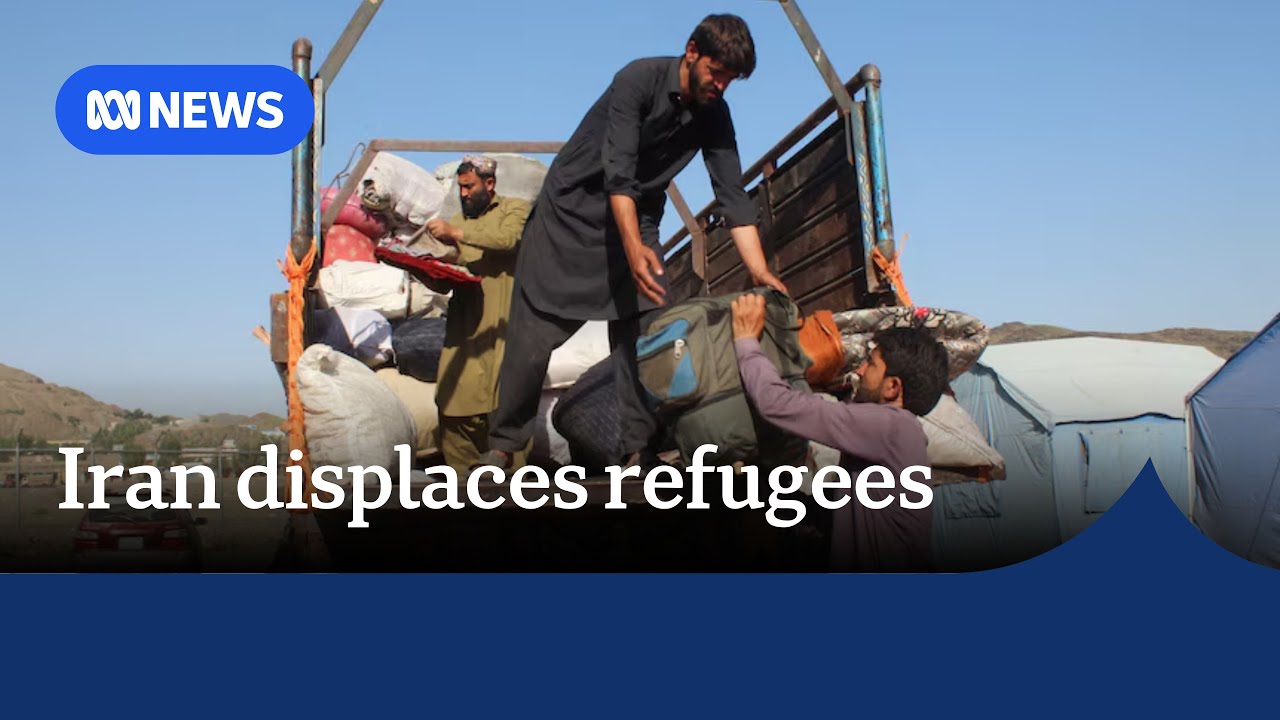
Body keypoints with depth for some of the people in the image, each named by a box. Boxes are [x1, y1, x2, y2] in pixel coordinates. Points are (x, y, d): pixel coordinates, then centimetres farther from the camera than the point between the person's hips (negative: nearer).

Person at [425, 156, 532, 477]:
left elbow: (509, 238, -15)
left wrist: (456, 232, -19)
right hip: (464, 330, 5)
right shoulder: (457, 222, 23)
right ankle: (463, 479, 5)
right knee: (454, 409, -4)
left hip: (503, 329, -4)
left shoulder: (515, 209, 8)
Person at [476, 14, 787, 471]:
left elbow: (733, 197, -9)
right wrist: (633, 248, -43)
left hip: (637, 217, 5)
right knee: (534, 335, -6)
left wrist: (762, 274, -19)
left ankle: (641, 450, -6)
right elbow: (618, 174, -29)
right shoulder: (639, 79, -21)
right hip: (571, 209, -5)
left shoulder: (715, 116, -5)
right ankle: (502, 445, 6)